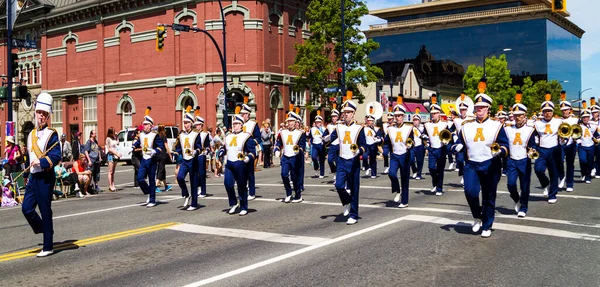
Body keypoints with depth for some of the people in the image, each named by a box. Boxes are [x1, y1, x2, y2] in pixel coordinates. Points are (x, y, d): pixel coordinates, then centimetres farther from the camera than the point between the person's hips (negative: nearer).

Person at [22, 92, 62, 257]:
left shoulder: (51, 134, -9)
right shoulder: (31, 134, 14)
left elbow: (56, 156, -17)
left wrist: (41, 162, -25)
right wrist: (29, 176, 21)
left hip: (45, 178, -7)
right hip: (33, 177, 7)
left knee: (45, 212, -1)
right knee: (27, 208, 2)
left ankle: (48, 248, 7)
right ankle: (43, 229, 28)